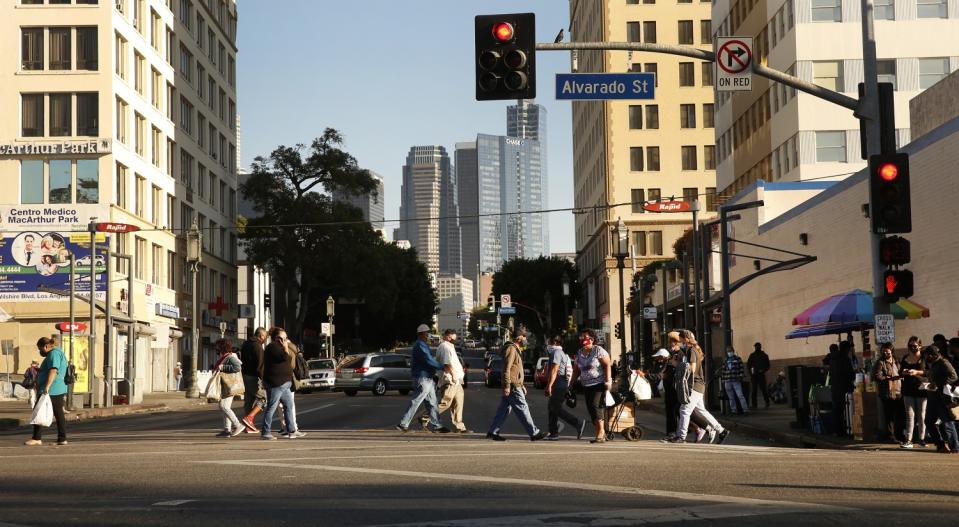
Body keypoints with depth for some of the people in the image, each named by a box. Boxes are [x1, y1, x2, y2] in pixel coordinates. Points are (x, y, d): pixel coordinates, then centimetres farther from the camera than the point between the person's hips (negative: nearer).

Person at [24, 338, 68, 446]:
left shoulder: (53, 354, -13)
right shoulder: (58, 353, 20)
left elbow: (53, 371, -25)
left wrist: (47, 387, -30)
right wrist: (39, 371, 22)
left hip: (50, 391, -10)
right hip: (60, 390, 10)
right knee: (59, 414, 7)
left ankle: (37, 438, -3)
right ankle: (62, 439, 6)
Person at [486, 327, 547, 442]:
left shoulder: (516, 350, 20)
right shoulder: (511, 349, -13)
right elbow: (507, 369, -20)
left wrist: (522, 385, 27)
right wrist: (507, 386, -24)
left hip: (516, 385, 10)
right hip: (512, 387, -10)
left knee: (504, 409, 10)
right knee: (523, 408, -6)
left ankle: (492, 432, 12)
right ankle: (534, 433, -3)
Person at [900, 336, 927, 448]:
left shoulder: (924, 358, -1)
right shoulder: (905, 358, 12)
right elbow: (900, 371, 16)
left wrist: (917, 372, -18)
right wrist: (904, 372, -6)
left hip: (921, 389, -3)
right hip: (908, 390, 3)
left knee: (922, 416, 1)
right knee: (910, 416, 0)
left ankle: (921, 438, 12)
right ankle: (908, 440, -4)